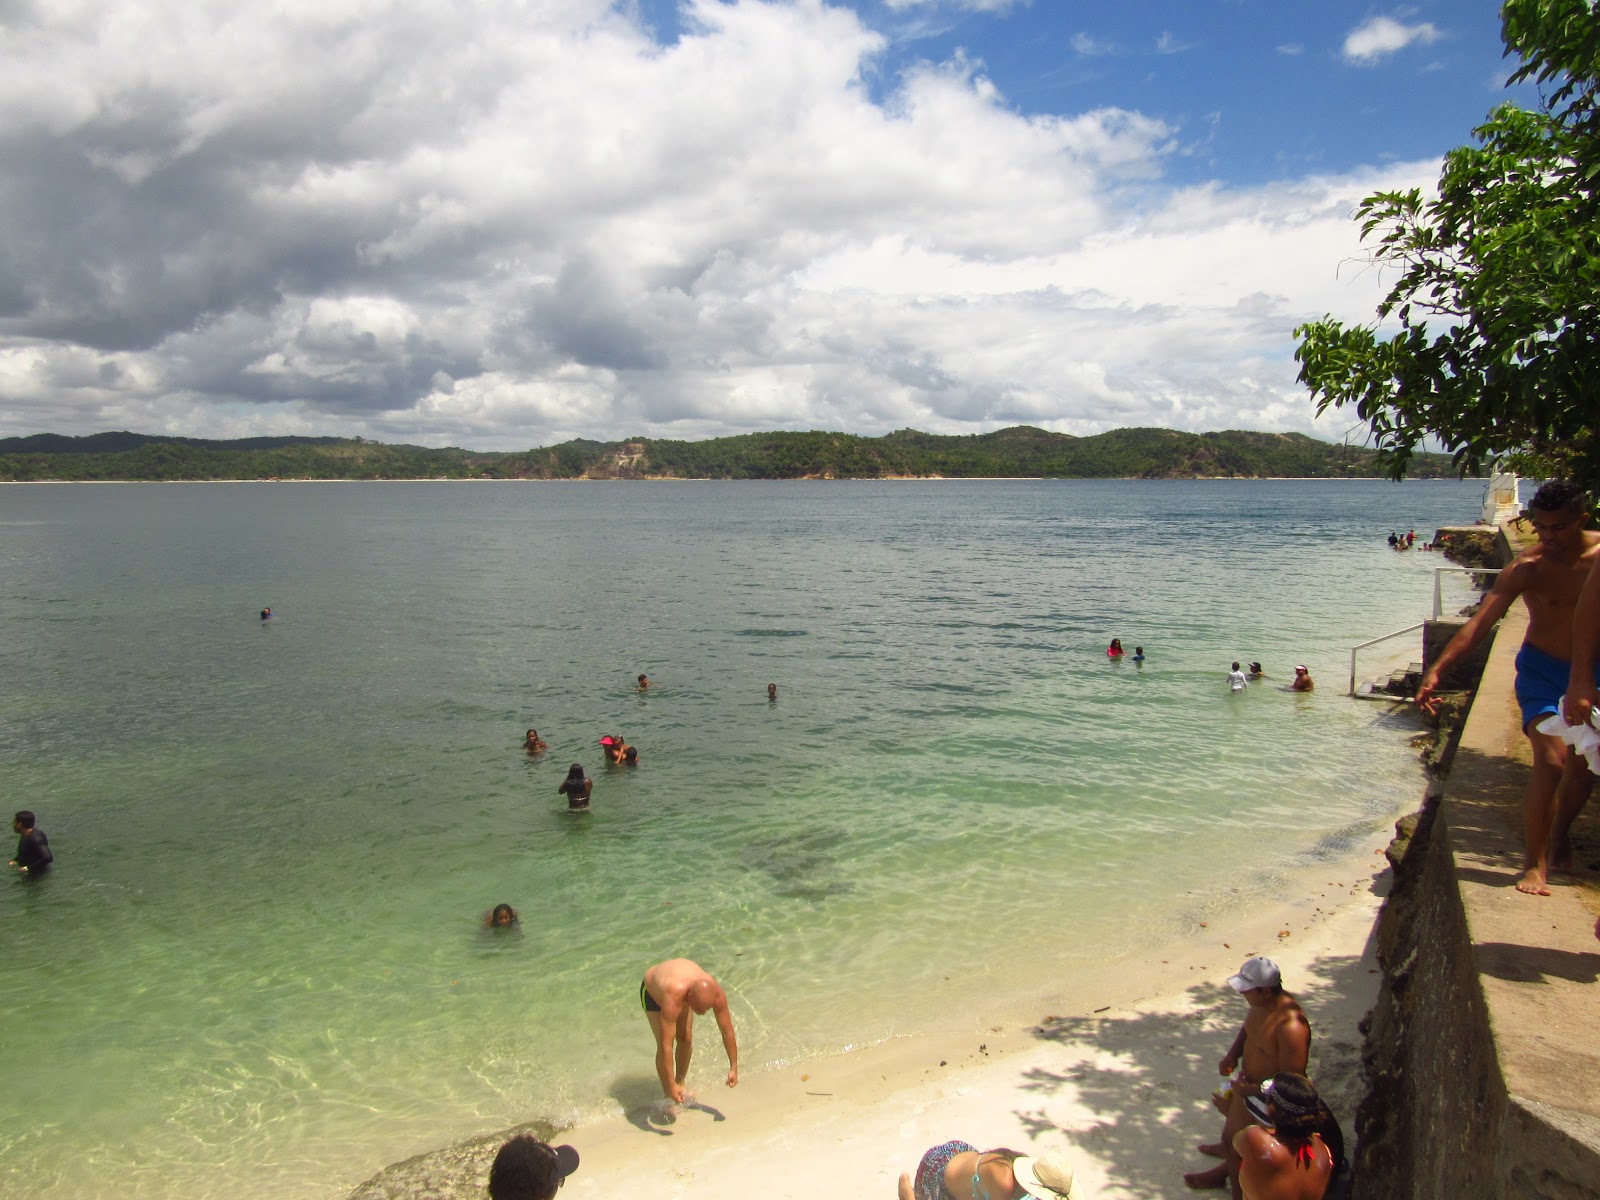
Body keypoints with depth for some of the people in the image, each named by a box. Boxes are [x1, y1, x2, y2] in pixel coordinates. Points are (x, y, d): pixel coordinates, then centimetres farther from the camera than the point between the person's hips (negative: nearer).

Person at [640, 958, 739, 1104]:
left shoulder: (716, 993, -34)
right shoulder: (674, 998, -47)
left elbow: (727, 1032, -22)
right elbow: (666, 1045, -44)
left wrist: (734, 1068, -19)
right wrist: (671, 1086, -42)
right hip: (652, 990, -4)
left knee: (686, 1039, -2)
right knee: (662, 1045, -12)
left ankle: (681, 1084, 19)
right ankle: (667, 1095, 3)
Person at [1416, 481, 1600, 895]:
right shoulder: (1527, 568, -18)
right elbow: (1480, 621, -26)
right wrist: (1437, 669, -37)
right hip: (1542, 671, -4)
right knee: (1551, 761, -18)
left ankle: (1558, 837, 38)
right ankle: (1534, 863, -11)